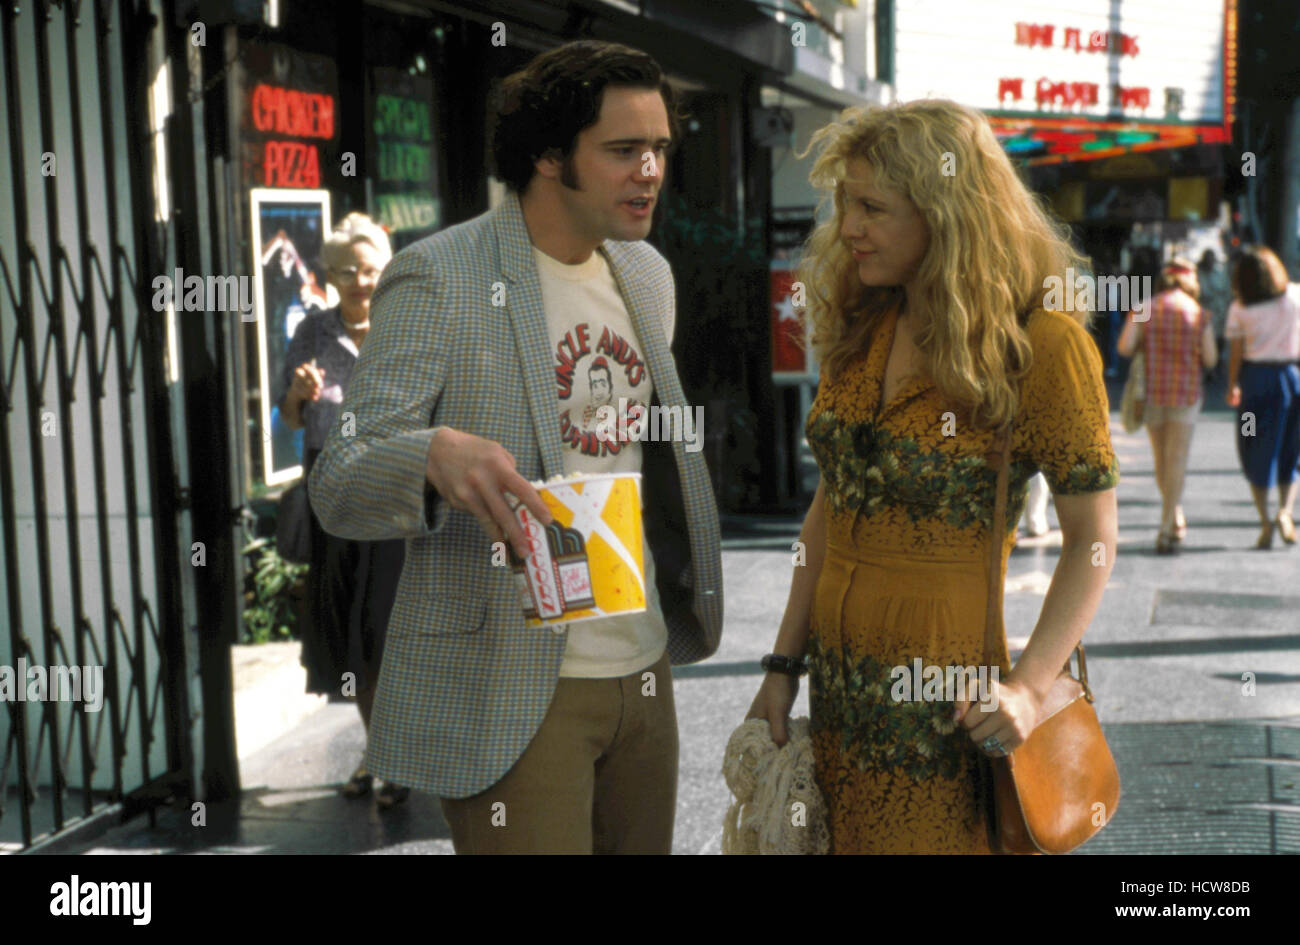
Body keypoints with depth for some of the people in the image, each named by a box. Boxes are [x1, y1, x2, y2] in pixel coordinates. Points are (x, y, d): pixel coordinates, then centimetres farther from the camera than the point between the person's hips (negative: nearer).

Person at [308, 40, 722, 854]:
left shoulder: (648, 274, 11)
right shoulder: (438, 277, -11)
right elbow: (339, 488, -16)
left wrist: (687, 601, 15)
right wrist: (435, 456, -37)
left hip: (643, 675, 7)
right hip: (512, 691, -7)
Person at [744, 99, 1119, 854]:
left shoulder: (1041, 341, -13)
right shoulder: (859, 328, 6)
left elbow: (1092, 540, -10)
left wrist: (1029, 686, -20)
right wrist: (785, 665, 9)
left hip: (948, 693, -6)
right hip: (841, 678, 6)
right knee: (843, 840, 15)